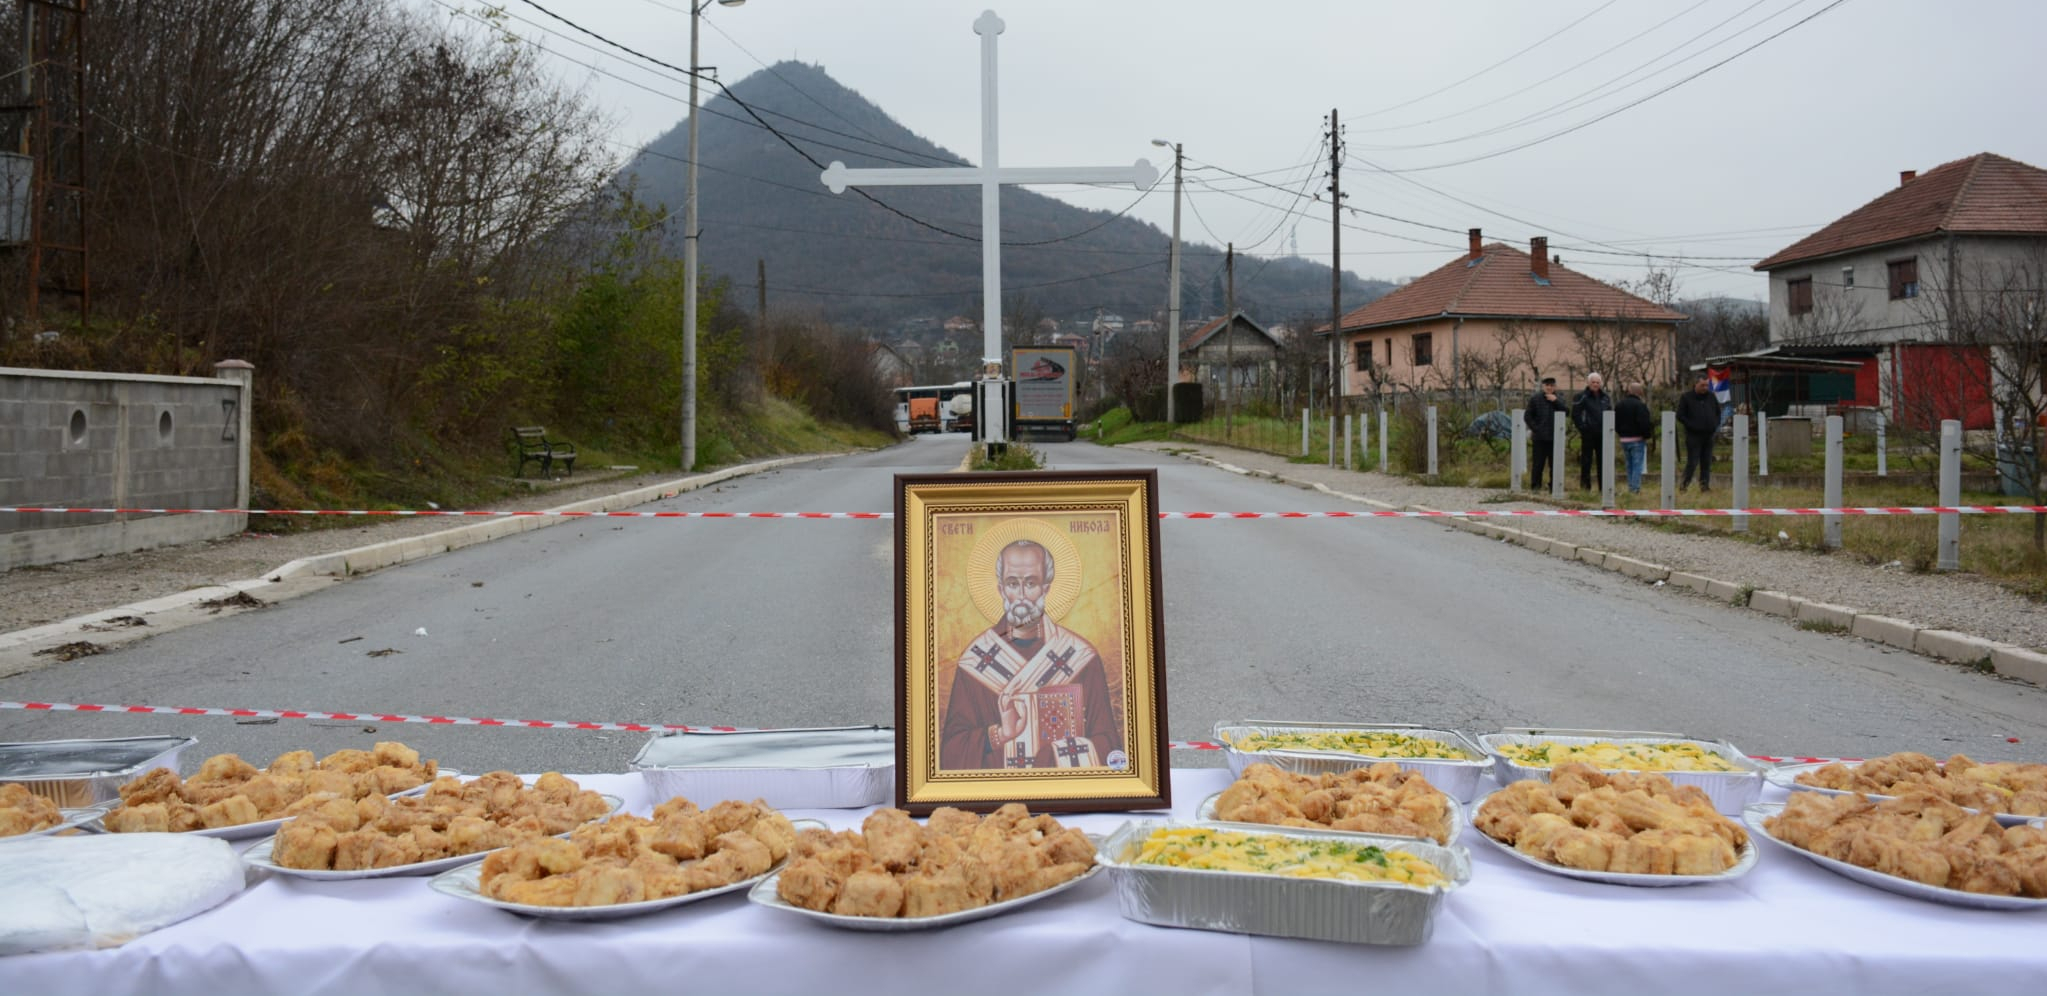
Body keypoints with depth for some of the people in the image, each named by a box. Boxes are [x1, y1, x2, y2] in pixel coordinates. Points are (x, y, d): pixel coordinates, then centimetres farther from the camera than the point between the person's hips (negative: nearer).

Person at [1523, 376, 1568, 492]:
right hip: (1539, 438, -2)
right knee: (1538, 464, -1)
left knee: (1555, 464, 6)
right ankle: (1535, 486, 4)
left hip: (1555, 438, 2)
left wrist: (1556, 401, -14)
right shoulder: (1535, 398, 3)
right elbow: (1527, 416, 2)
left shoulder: (1559, 400, 10)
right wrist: (1535, 429, -7)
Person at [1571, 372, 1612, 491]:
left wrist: (1607, 427, 8)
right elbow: (1575, 414, -6)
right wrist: (1582, 427, -12)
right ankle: (1585, 486, 3)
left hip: (1602, 434, 5)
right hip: (1588, 435, -5)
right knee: (1586, 461, -2)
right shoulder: (1581, 397, -3)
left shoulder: (1605, 398, 13)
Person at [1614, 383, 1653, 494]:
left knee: (1629, 465, 15)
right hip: (1637, 439, -6)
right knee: (1637, 465, -2)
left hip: (1624, 439, 6)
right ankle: (1636, 488, -6)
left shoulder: (1619, 406, 8)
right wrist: (1647, 435, -6)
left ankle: (1631, 487, 16)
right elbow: (1644, 423, -18)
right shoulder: (1640, 405, -14)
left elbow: (1616, 423, 11)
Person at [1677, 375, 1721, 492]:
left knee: (1707, 463, 5)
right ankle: (1684, 484, 1)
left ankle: (1705, 485, 9)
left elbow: (1718, 412, 23)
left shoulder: (1711, 397, 12)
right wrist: (1692, 426, -11)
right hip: (1693, 435, -5)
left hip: (1708, 435, 5)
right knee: (1692, 462, -7)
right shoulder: (1686, 397, -3)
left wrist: (1715, 425, 8)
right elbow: (1680, 416, -4)